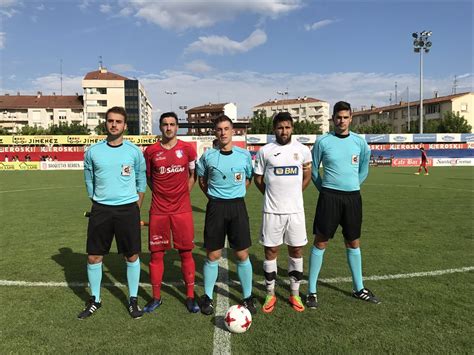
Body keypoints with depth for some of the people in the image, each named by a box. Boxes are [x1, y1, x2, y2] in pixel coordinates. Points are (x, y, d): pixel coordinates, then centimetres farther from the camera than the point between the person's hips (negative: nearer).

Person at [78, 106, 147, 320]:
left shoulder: (134, 151, -1)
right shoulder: (93, 151, 2)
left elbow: (141, 181, 8)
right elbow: (89, 181, 12)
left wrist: (135, 206, 7)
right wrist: (98, 203, 10)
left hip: (128, 210, -1)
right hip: (100, 210, 2)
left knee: (132, 256, 5)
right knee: (93, 257, 7)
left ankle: (133, 300, 23)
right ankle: (95, 300, 27)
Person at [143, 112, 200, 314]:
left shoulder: (187, 149, 1)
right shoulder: (151, 151, 1)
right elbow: (148, 177, 13)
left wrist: (182, 195, 5)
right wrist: (161, 194, 4)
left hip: (182, 209, 0)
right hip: (158, 210, 1)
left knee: (186, 252, 4)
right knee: (156, 253, 5)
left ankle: (190, 297, 18)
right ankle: (156, 297, 22)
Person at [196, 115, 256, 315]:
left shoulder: (244, 155, 1)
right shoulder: (208, 156, 1)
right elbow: (201, 179, 14)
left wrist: (236, 194, 6)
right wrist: (214, 195, 5)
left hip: (237, 206, 0)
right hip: (215, 207, 0)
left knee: (242, 255, 5)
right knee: (213, 255, 7)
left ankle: (248, 297, 22)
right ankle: (207, 297, 24)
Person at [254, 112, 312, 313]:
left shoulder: (303, 150, 3)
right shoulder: (265, 151, -1)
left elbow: (307, 177, 13)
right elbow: (258, 178, 8)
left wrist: (292, 195, 11)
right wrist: (273, 195, 9)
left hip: (295, 210, 1)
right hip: (272, 210, -1)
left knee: (296, 250, 8)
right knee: (271, 250, 5)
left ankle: (295, 294, 24)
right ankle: (270, 294, 21)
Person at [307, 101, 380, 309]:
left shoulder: (359, 142, 3)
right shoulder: (323, 141, -4)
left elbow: (363, 170, 15)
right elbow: (313, 169, 5)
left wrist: (351, 186, 12)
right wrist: (324, 189, 6)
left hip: (353, 197, 3)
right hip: (329, 196, -3)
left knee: (353, 243, 14)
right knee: (320, 243, -1)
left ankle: (358, 288, 30)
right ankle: (312, 291, 10)